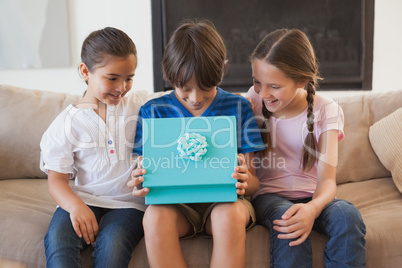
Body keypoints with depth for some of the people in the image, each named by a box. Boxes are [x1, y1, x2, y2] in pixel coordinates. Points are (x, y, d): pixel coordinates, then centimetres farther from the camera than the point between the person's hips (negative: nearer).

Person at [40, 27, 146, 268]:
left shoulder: (137, 108, 7)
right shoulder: (68, 122, 4)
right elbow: (57, 178, 2)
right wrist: (75, 205, -19)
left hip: (128, 202, 0)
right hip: (84, 199, 1)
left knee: (112, 241, -30)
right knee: (58, 237, -29)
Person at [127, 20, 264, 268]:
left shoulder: (238, 107, 5)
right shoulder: (153, 111, 6)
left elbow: (253, 183, 3)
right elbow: (146, 172, 5)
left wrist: (245, 180, -22)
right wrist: (141, 185, -20)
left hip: (224, 199, 0)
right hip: (175, 203, 1)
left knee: (231, 213, -35)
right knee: (155, 216, -33)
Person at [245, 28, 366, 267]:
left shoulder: (326, 111, -7)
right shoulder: (255, 100, -1)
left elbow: (327, 178, -16)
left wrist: (313, 208, -38)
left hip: (311, 196, 0)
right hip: (269, 195, 0)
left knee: (348, 215, -31)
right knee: (288, 221, -34)